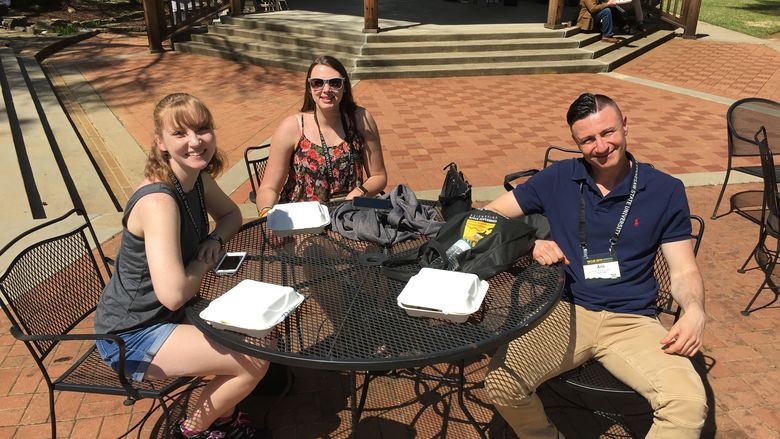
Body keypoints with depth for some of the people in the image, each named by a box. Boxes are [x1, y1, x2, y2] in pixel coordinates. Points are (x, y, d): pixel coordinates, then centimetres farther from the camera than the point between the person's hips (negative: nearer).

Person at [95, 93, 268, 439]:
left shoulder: (199, 179, -5)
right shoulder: (159, 201, -30)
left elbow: (231, 214, 14)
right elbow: (173, 294, -37)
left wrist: (215, 240, -8)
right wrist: (204, 263, -17)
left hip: (166, 316, 9)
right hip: (131, 337, -9)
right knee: (255, 361, -15)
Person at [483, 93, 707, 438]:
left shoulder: (665, 190, 5)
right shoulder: (558, 179, 5)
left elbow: (684, 271, 7)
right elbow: (490, 216, 10)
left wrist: (695, 310, -14)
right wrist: (531, 244, -9)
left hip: (632, 320, 0)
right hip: (566, 312, 1)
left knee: (689, 403, -28)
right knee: (500, 382, -25)